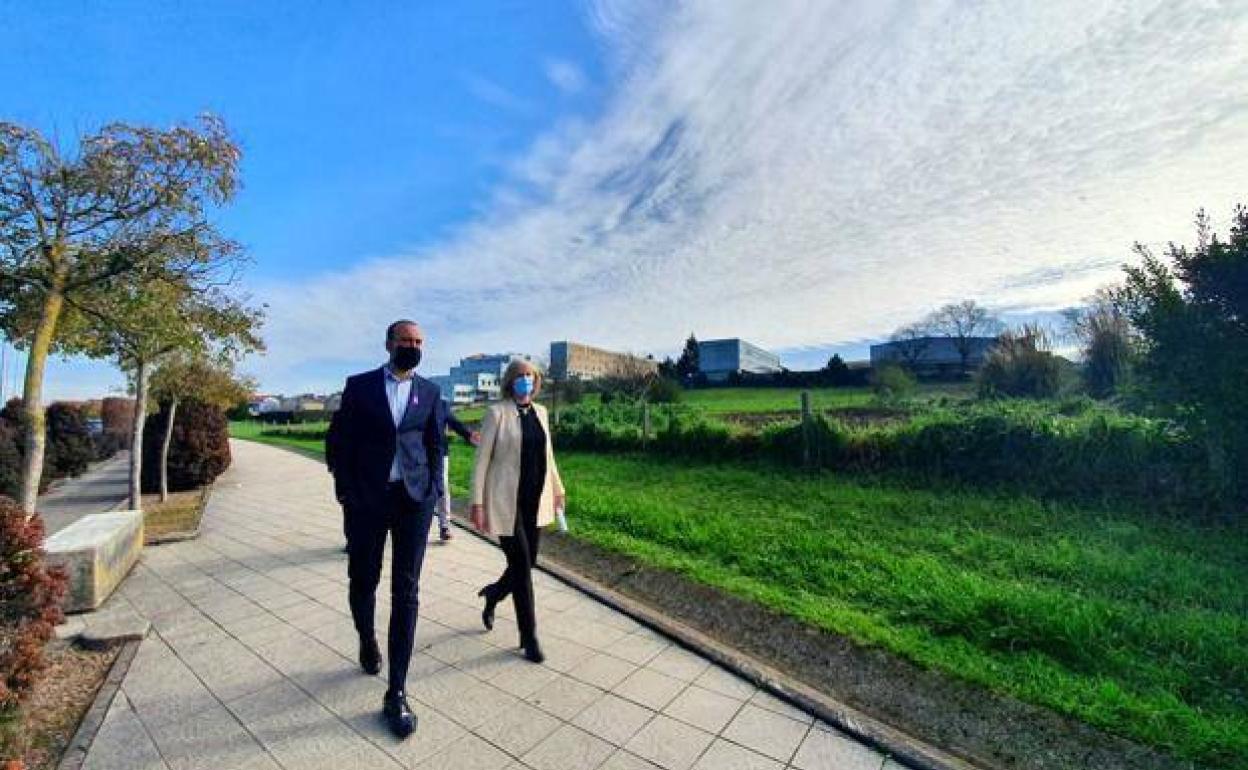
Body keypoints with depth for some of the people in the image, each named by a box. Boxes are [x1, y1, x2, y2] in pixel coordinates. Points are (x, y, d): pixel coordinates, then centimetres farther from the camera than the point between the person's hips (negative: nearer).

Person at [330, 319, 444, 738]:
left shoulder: (430, 391, 6)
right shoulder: (359, 385, 2)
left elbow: (436, 444, 9)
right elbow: (341, 442, 2)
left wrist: (433, 489, -1)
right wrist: (346, 492, -5)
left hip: (414, 499, 0)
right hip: (367, 498, 0)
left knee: (406, 591, 1)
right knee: (363, 581, 15)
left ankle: (396, 692, 11)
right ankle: (367, 640, 47)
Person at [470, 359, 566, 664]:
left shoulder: (540, 411, 7)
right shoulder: (497, 412, -9)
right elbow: (482, 459, -9)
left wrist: (557, 488, 18)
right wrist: (477, 502, -11)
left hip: (536, 501, 6)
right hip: (507, 502, -5)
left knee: (526, 564, 13)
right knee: (522, 568, 1)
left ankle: (492, 594, 45)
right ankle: (529, 637, 19)